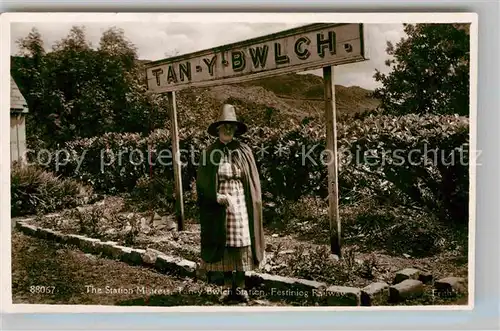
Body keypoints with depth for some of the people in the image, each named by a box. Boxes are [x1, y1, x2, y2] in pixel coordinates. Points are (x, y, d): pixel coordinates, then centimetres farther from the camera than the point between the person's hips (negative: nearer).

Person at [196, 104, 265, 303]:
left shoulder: (244, 151, 2)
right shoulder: (210, 153, 1)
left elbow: (253, 182, 5)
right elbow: (202, 182, 1)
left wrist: (252, 204, -3)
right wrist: (217, 197, -12)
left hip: (240, 203, 0)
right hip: (218, 205, 0)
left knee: (241, 243, 0)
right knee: (223, 245, 5)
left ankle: (240, 286, 12)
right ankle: (228, 286, 17)